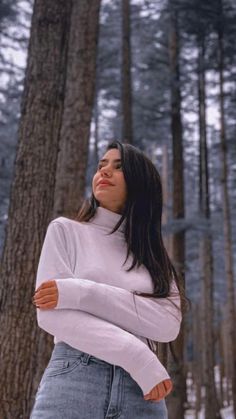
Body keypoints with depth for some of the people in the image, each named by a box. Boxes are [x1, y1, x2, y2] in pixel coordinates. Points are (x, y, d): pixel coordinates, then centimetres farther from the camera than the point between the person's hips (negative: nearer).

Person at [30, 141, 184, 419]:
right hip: (73, 382, -2)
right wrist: (137, 356, -14)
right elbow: (50, 314, -8)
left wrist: (82, 293, -14)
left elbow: (168, 325, -4)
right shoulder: (65, 230, 5)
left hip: (141, 389, 3)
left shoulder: (153, 253, 13)